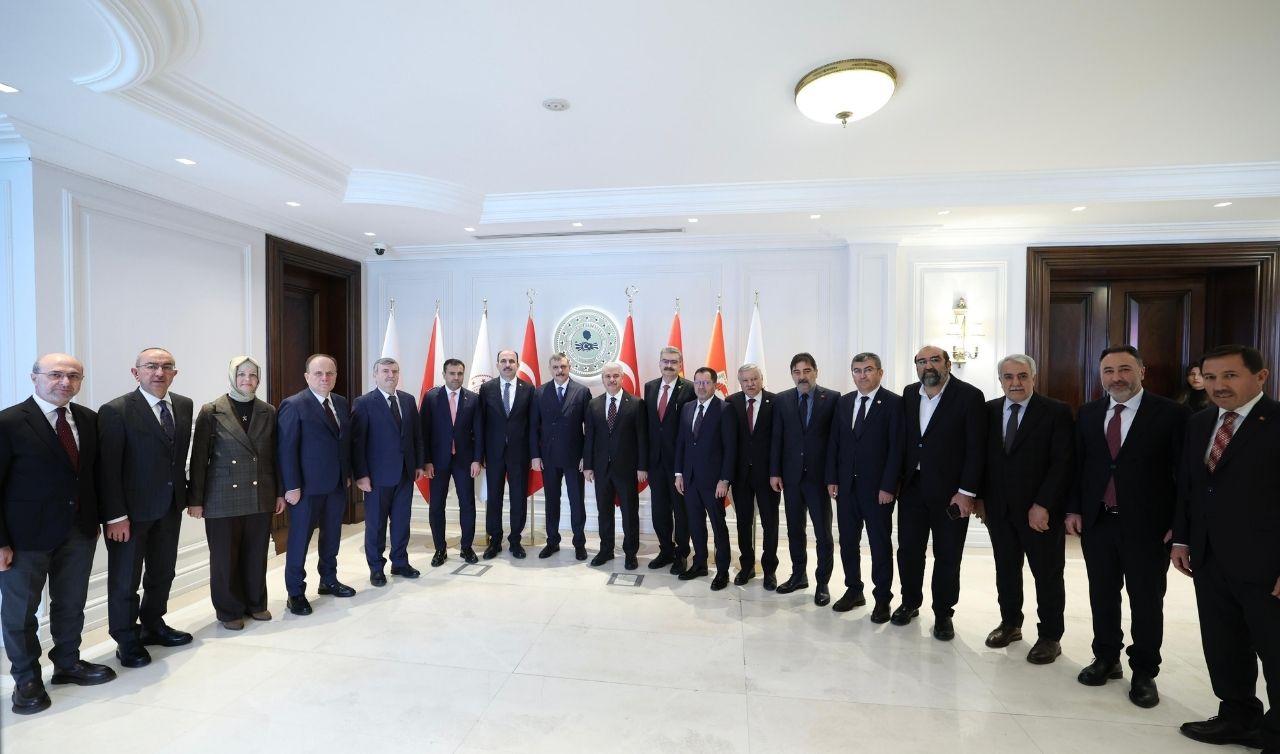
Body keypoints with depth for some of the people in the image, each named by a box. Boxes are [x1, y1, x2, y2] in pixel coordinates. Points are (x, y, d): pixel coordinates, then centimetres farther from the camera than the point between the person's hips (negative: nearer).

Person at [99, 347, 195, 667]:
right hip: (132, 510, -5)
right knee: (125, 579, 10)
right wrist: (115, 516, -17)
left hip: (170, 507, 6)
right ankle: (127, 641, 26)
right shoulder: (116, 411, -14)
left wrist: (184, 494, 7)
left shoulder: (184, 405, 3)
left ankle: (153, 626, 37)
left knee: (162, 573, 19)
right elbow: (108, 469, -15)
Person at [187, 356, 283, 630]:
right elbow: (199, 459, -3)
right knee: (224, 557, 8)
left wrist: (280, 492, 7)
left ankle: (256, 603, 28)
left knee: (257, 555, 11)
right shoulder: (211, 411, -4)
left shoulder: (268, 412, 5)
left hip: (261, 497, 3)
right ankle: (229, 610, 24)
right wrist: (195, 500, -4)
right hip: (223, 498, -2)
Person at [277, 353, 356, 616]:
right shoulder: (293, 405, -12)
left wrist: (347, 474, 10)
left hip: (337, 484, 6)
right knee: (299, 539, 7)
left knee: (332, 536, 17)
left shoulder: (341, 403, 8)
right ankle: (296, 593, 19)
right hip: (307, 487, -6)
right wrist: (291, 486, -17)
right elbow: (286, 449, -14)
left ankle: (329, 581, 33)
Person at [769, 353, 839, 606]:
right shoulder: (782, 400, 4)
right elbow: (776, 438, 4)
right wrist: (774, 472, 0)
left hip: (819, 476, -3)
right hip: (791, 476, 3)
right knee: (794, 530, 15)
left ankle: (822, 583, 22)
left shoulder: (833, 398, -5)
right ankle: (799, 575, 31)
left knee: (823, 534, 6)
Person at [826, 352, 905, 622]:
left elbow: (896, 447, -11)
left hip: (877, 488, -5)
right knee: (848, 541, 12)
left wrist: (888, 487, -14)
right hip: (846, 485, 5)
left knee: (880, 544, 7)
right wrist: (832, 479, 3)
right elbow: (834, 443, 8)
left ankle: (882, 598, 22)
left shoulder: (893, 403, -7)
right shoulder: (843, 402, 8)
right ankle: (853, 590, 28)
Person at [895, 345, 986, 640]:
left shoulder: (969, 396, -9)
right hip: (912, 487, 4)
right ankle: (910, 602, 32)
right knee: (908, 550, 13)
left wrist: (966, 492, -14)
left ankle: (943, 613, 26)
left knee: (947, 557, 9)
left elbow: (976, 448, -11)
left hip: (950, 491, -4)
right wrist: (897, 480, 6)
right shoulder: (909, 394, 5)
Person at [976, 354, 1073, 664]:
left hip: (1040, 510, -4)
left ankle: (1049, 637, 24)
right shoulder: (989, 411, 5)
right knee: (1006, 569, 14)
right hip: (999, 508, 4)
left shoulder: (1057, 412, -7)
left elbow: (1062, 463, -12)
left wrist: (1042, 505, -16)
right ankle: (1010, 623, 31)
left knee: (1048, 574, 9)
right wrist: (981, 497, 4)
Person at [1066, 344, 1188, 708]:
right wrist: (1074, 509, 4)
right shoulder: (1087, 413, 5)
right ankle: (1106, 659, 32)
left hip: (1148, 526, -3)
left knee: (1147, 602, 9)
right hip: (1097, 522, 4)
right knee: (1102, 596, 15)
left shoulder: (1171, 414, -7)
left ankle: (1144, 673, 26)